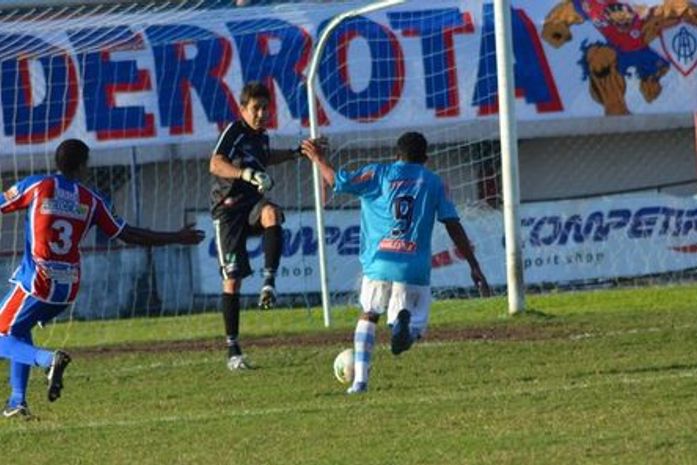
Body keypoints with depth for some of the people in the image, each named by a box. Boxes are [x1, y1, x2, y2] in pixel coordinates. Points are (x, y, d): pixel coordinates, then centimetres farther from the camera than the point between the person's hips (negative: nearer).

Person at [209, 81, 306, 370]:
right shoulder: (234, 131, -10)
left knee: (272, 215, -35)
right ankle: (232, 349, 1)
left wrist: (296, 154, 34)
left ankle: (269, 282, -34)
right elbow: (216, 164, -27)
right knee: (232, 279, -6)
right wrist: (246, 174, -40)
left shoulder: (261, 136, 12)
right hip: (229, 207, -5)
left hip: (253, 204, 5)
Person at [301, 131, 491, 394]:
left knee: (368, 315, 22)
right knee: (415, 327, 13)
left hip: (378, 264, 0)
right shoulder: (433, 183, 13)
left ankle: (359, 379, 6)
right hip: (415, 268, 0)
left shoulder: (378, 174, 11)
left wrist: (319, 160, 21)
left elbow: (338, 182, 1)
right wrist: (474, 267, 7)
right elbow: (454, 226, 7)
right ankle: (404, 320, -27)